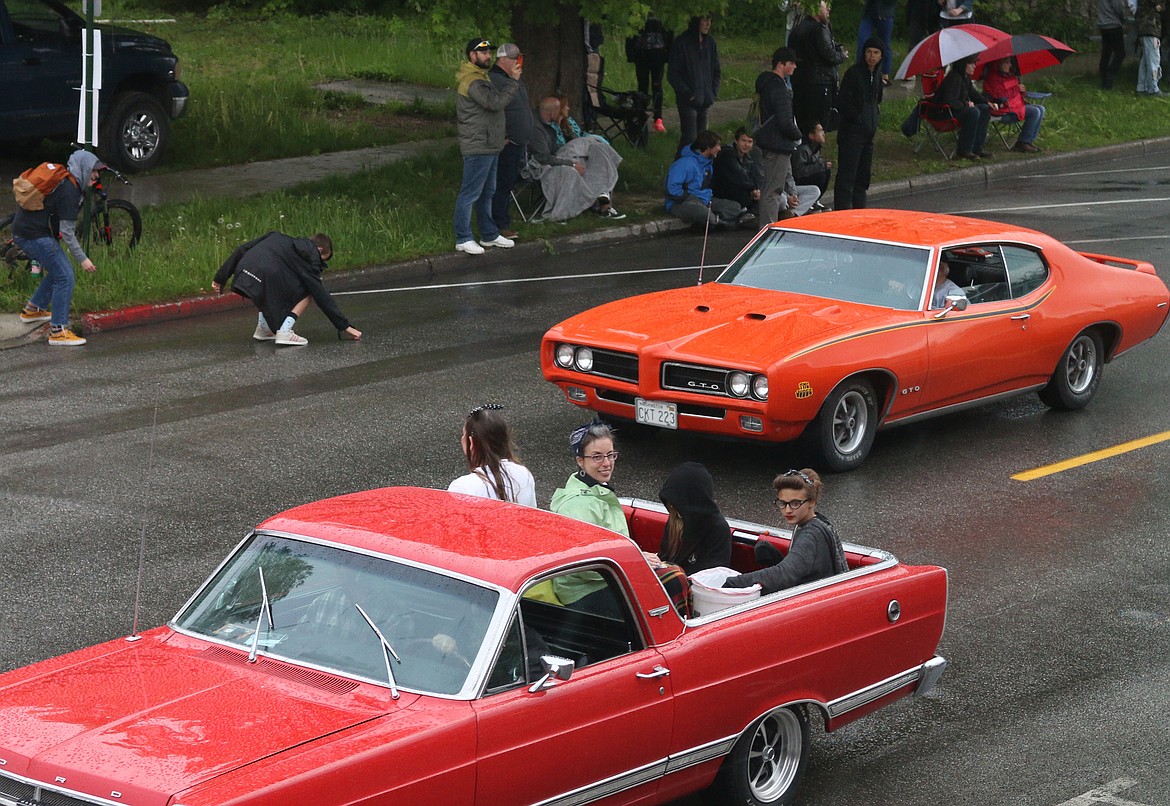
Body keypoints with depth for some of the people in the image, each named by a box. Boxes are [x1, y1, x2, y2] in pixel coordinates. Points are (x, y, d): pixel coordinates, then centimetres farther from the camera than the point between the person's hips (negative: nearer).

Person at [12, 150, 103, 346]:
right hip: (35, 236, -10)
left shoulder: (62, 182, 13)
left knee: (58, 270, 23)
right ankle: (58, 331, -11)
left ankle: (33, 309, 37)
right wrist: (82, 259, -15)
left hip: (24, 232, 10)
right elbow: (67, 232, -20)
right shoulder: (69, 191, -19)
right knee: (65, 277, -10)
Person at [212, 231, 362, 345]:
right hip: (267, 276, -7)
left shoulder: (276, 237, 32)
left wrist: (220, 278, 29)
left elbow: (241, 250, 25)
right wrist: (345, 326, 11)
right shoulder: (310, 255, 13)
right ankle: (285, 331, -3)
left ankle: (263, 328, 25)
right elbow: (321, 295, 8)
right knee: (307, 293, 12)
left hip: (242, 273, 7)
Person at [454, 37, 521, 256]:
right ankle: (463, 239, -2)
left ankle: (489, 234, 26)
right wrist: (513, 80, -25)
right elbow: (496, 102, -28)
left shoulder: (480, 77, 17)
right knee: (470, 194, -6)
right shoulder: (472, 81, -19)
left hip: (489, 146, 11)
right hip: (478, 148, -11)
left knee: (487, 193, 17)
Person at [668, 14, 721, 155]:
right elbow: (672, 74, -8)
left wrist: (714, 91, 5)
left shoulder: (710, 42, 8)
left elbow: (716, 71, 18)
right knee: (689, 138, -12)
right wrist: (686, 93, -15)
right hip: (688, 100, -6)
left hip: (705, 100, 6)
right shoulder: (681, 42, -9)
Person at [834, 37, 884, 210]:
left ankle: (859, 208, 20)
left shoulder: (877, 74, 13)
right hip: (852, 130, -8)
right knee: (847, 173, -9)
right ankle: (843, 209, -11)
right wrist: (858, 118, -13)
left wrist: (876, 112, 12)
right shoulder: (854, 73, -11)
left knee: (864, 173, 13)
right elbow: (845, 102, -13)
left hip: (869, 132, 8)